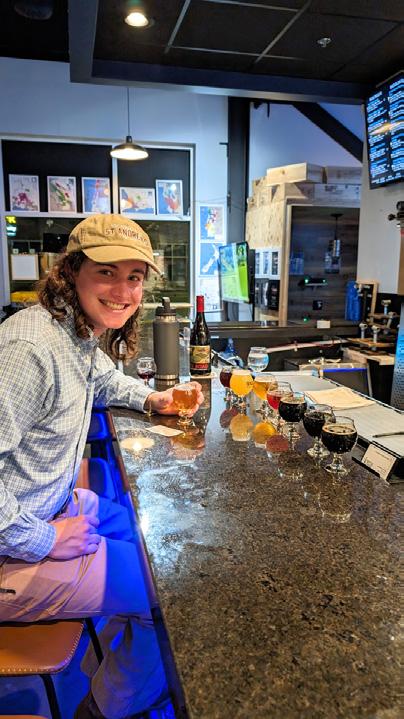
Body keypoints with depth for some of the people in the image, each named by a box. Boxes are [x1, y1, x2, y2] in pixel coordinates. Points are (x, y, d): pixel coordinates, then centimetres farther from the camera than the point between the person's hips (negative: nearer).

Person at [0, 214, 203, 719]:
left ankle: (110, 660, 44)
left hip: (56, 505, 10)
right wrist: (42, 542, -23)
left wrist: (150, 399, 7)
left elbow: (103, 379, 24)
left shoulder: (85, 332, 1)